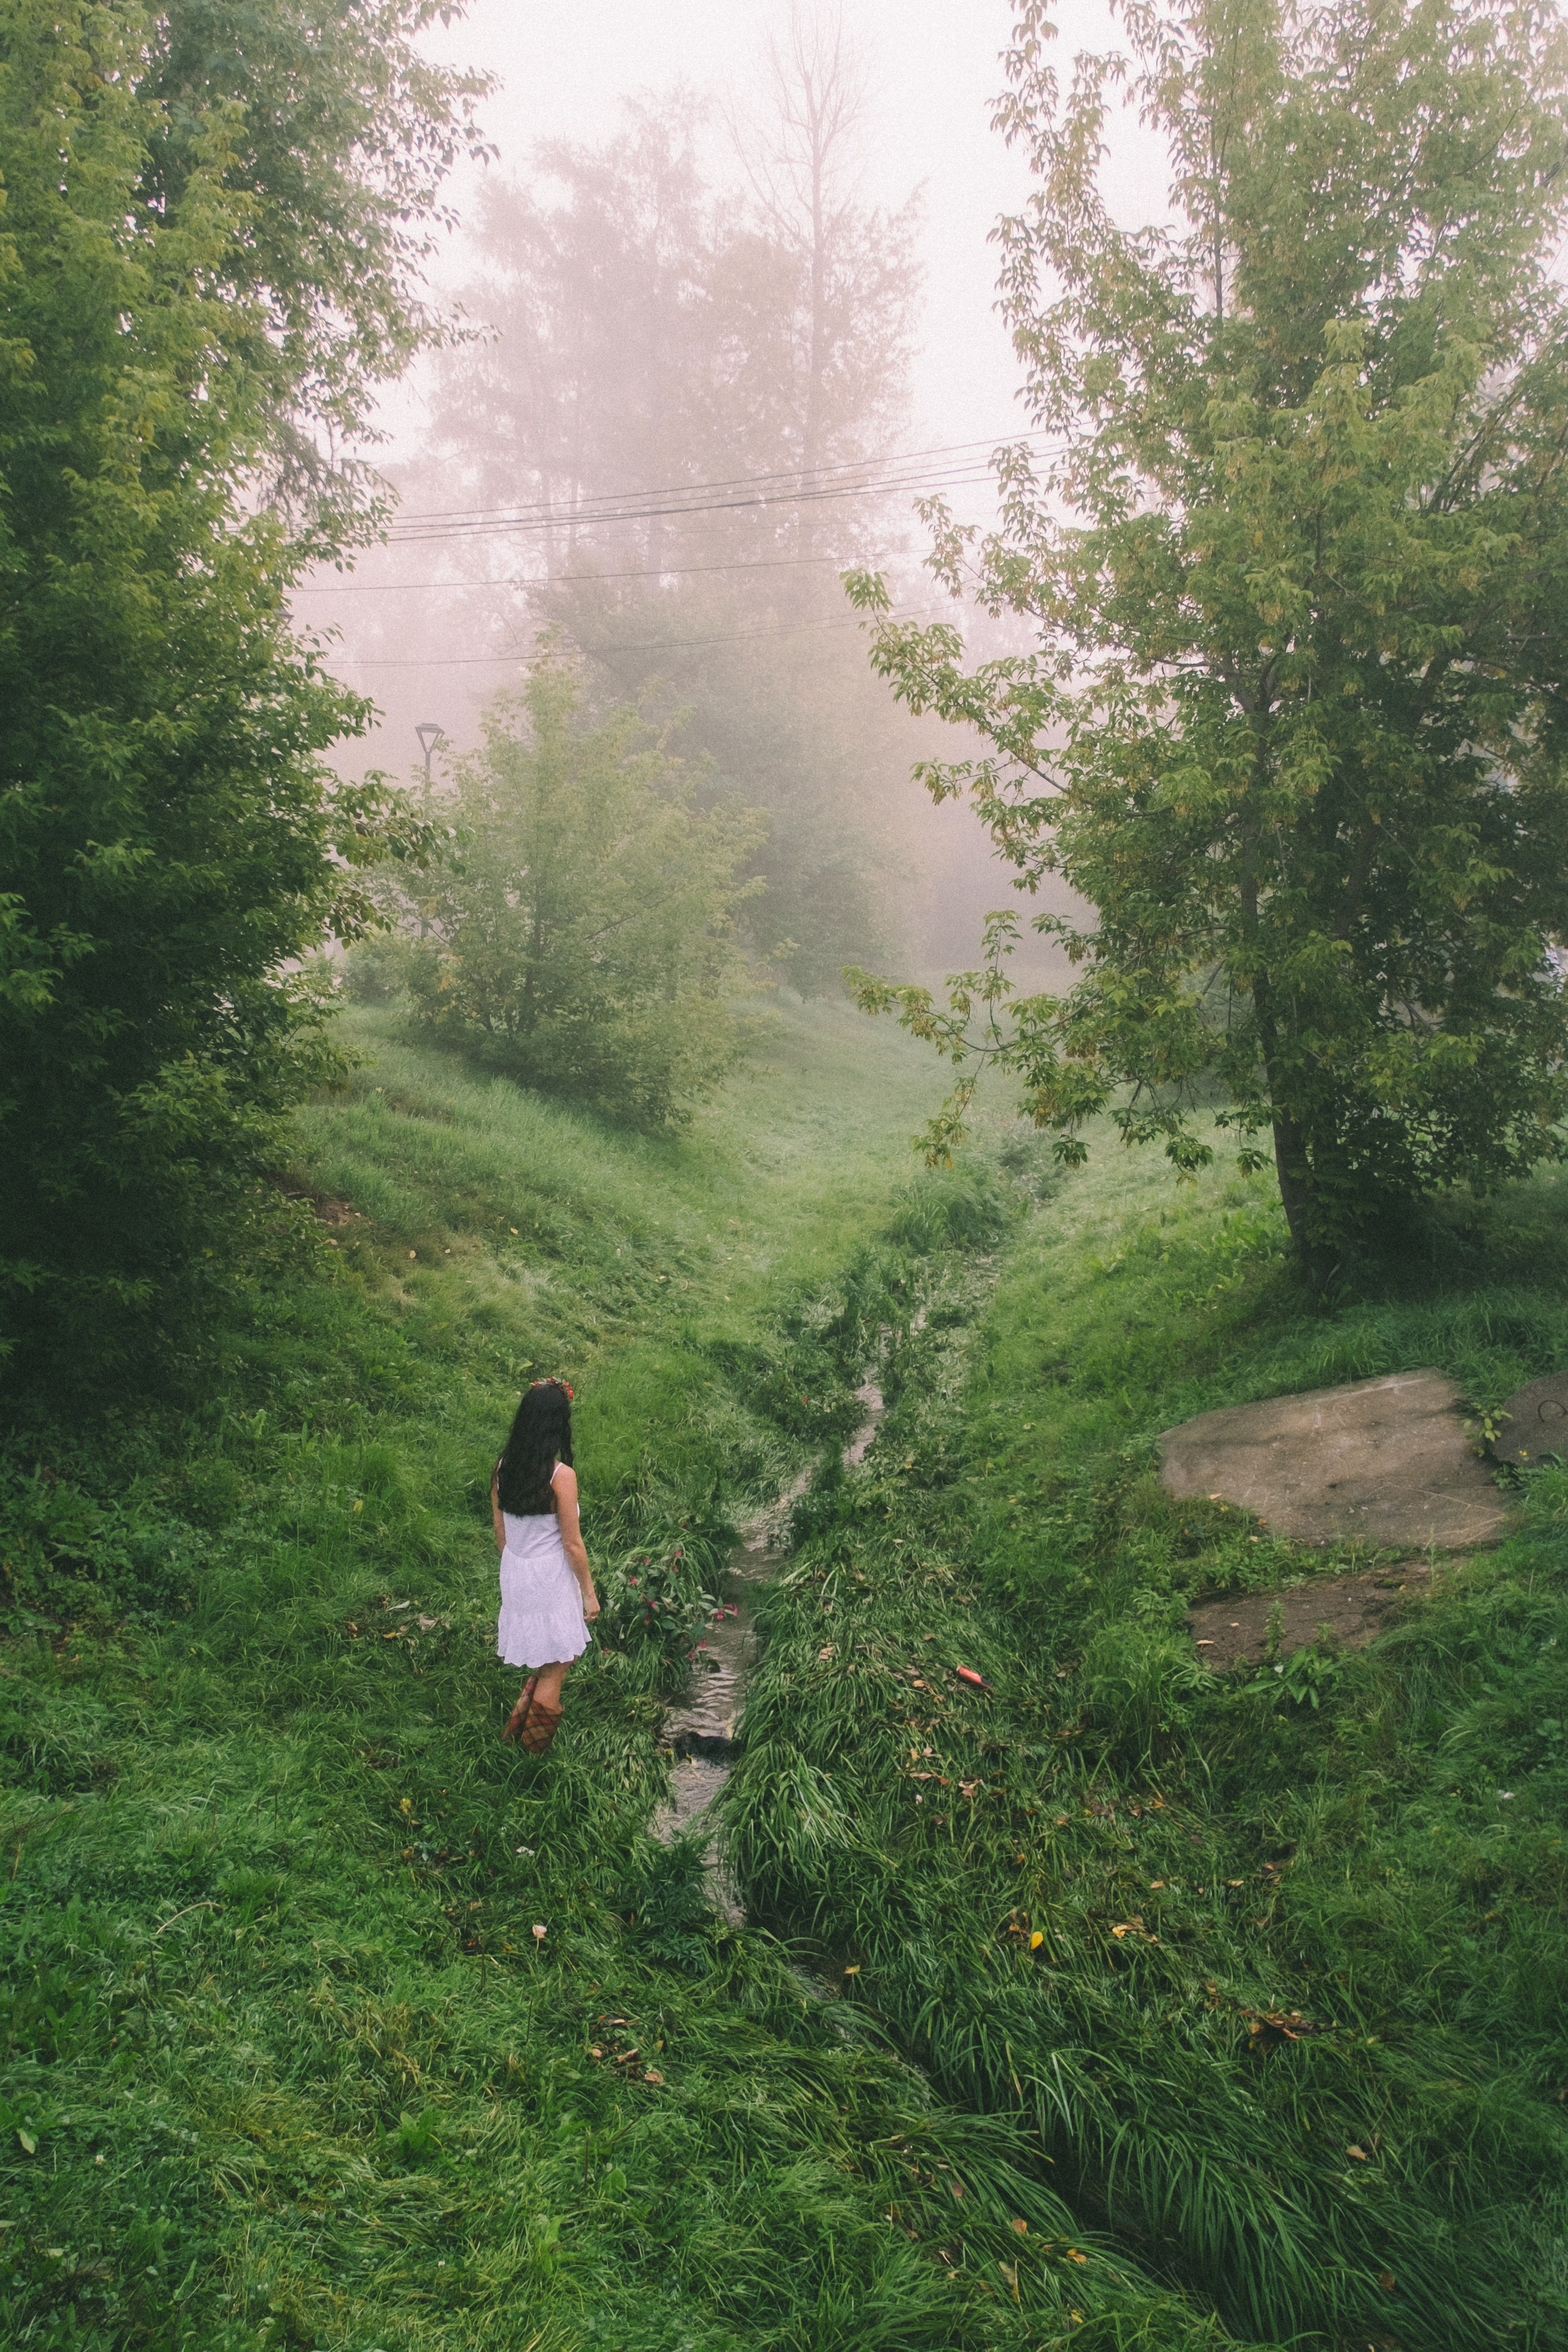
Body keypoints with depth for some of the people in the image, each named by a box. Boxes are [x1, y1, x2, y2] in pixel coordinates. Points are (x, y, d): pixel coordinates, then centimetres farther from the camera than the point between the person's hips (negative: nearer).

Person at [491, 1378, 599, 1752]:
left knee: (543, 1664, 23)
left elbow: (499, 1531, 7)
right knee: (555, 1669, 11)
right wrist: (589, 1592, -4)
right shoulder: (561, 1476, -22)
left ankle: (516, 1729, 27)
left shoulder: (503, 1468, -4)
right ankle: (535, 1750, 18)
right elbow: (572, 1544, -15)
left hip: (514, 1575, 6)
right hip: (551, 1578, -6)